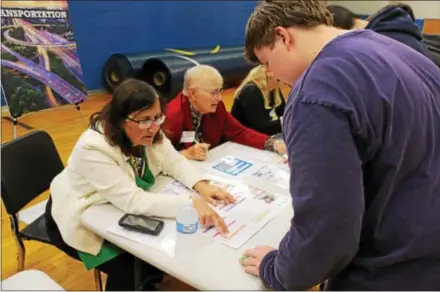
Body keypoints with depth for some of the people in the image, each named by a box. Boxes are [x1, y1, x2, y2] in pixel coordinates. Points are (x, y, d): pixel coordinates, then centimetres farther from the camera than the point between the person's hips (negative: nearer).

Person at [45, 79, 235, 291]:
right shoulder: (92, 148, -35)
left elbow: (175, 161, -9)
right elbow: (132, 201, -38)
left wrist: (202, 186, -29)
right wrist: (191, 204, -46)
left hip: (117, 209, 6)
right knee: (127, 270, -21)